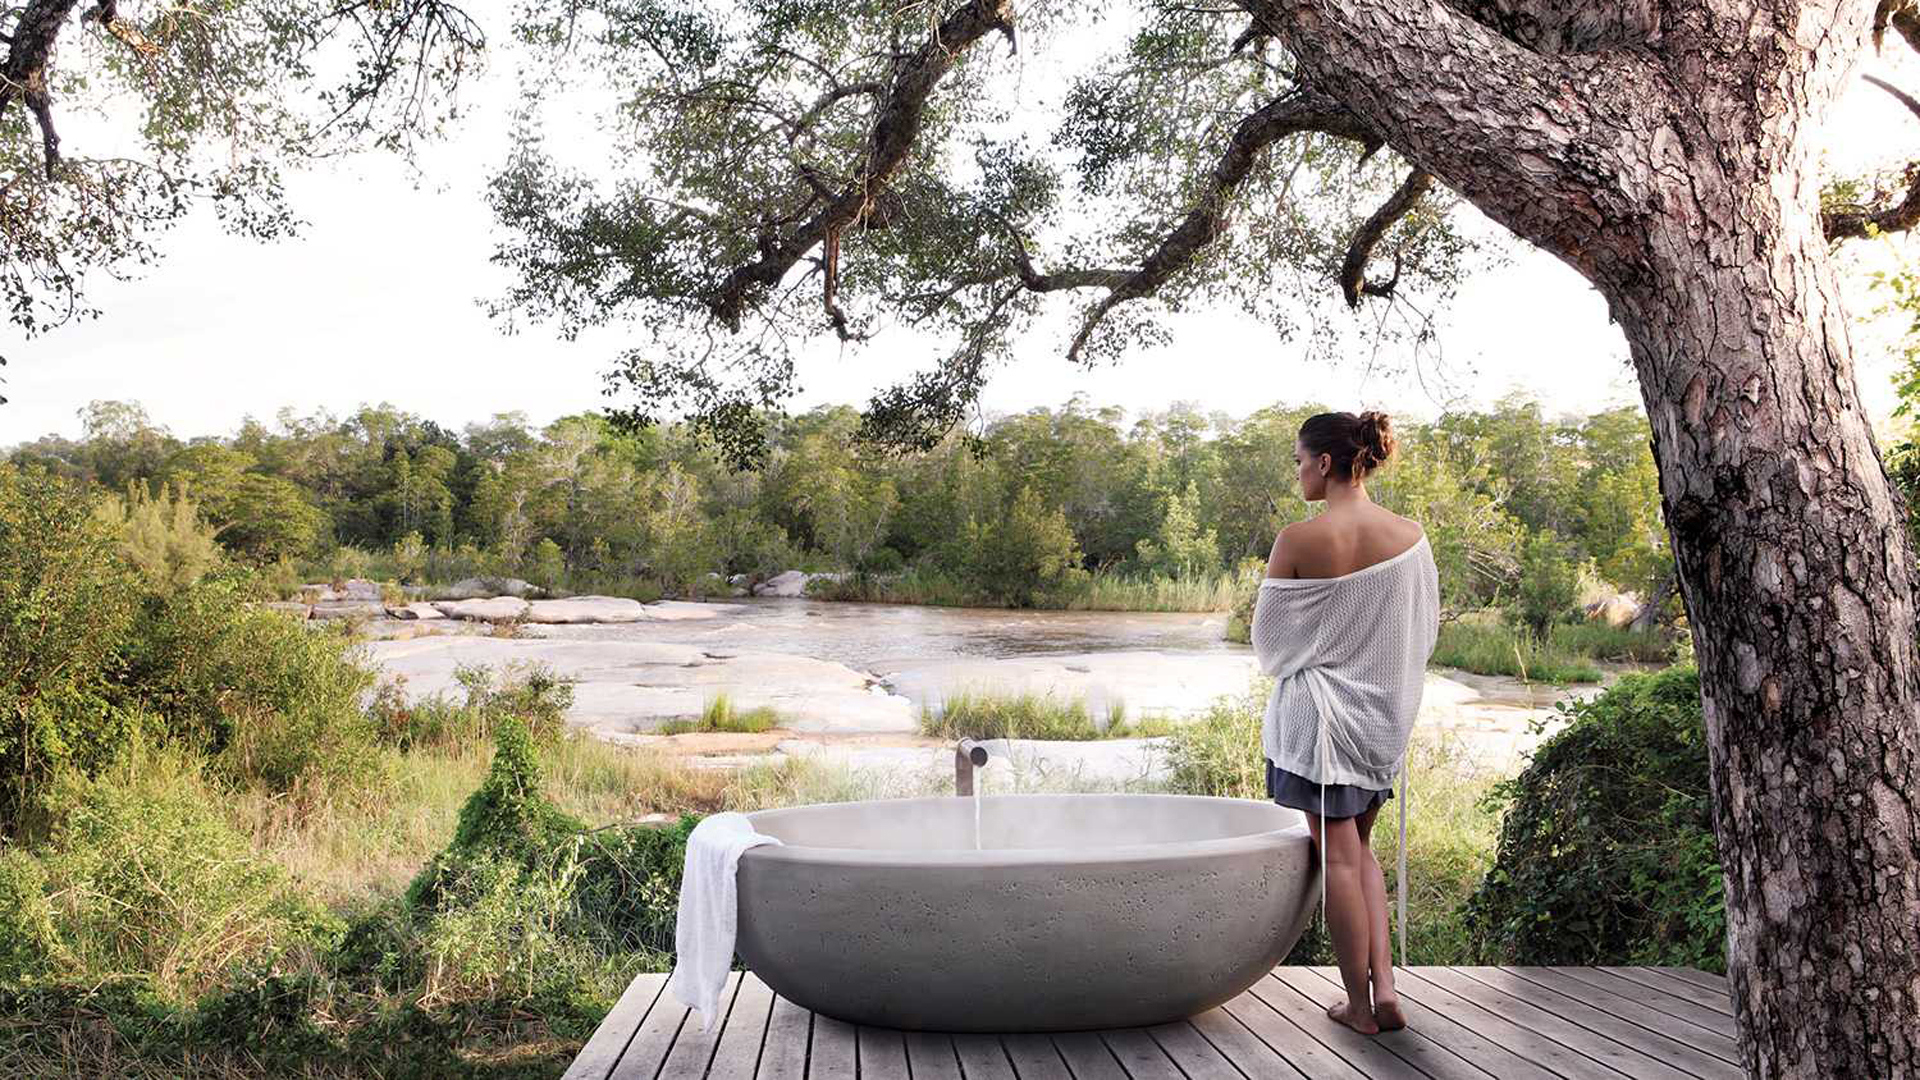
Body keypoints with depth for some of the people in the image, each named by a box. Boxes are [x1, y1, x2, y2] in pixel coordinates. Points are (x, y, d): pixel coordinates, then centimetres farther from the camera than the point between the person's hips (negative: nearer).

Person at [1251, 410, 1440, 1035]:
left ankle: (1359, 1005, 13)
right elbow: (1427, 626, 6)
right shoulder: (1410, 535, -5)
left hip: (1316, 709, -4)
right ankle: (1384, 984, 11)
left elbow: (1267, 637, -7)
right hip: (1387, 710, 4)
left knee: (1338, 854, 5)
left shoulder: (1296, 542, -17)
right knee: (1359, 848, 19)